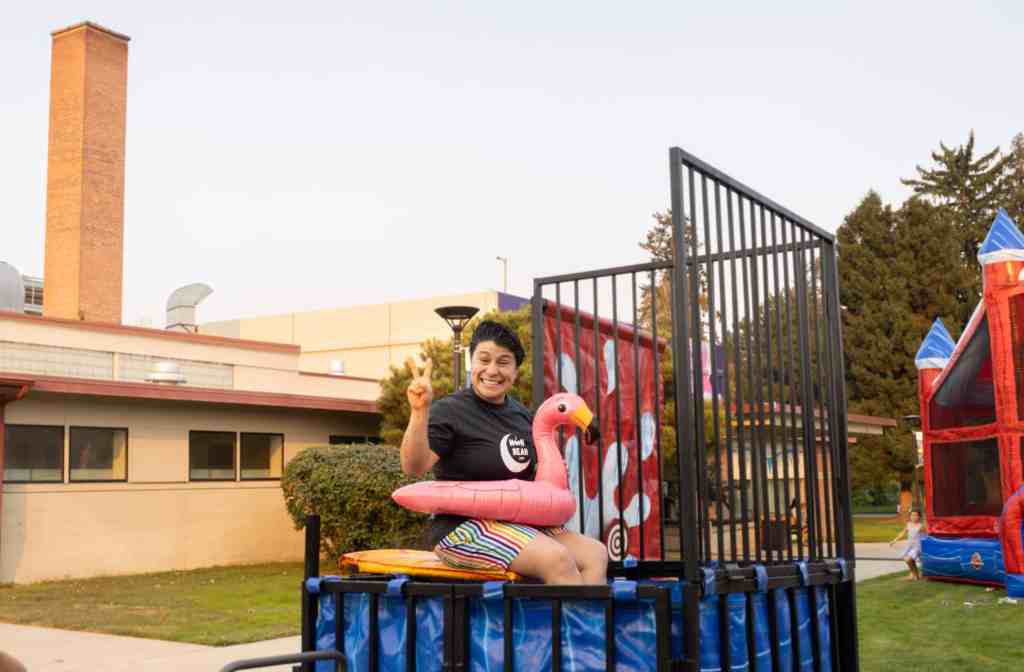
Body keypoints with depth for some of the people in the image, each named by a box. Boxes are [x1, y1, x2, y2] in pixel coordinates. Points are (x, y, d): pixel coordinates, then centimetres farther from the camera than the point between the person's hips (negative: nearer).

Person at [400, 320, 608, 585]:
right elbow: (414, 466, -24)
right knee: (557, 559, -26)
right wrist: (419, 412, -38)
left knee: (596, 553, -7)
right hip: (462, 526, -8)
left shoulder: (522, 415, 13)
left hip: (519, 523, 8)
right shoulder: (449, 411, -9)